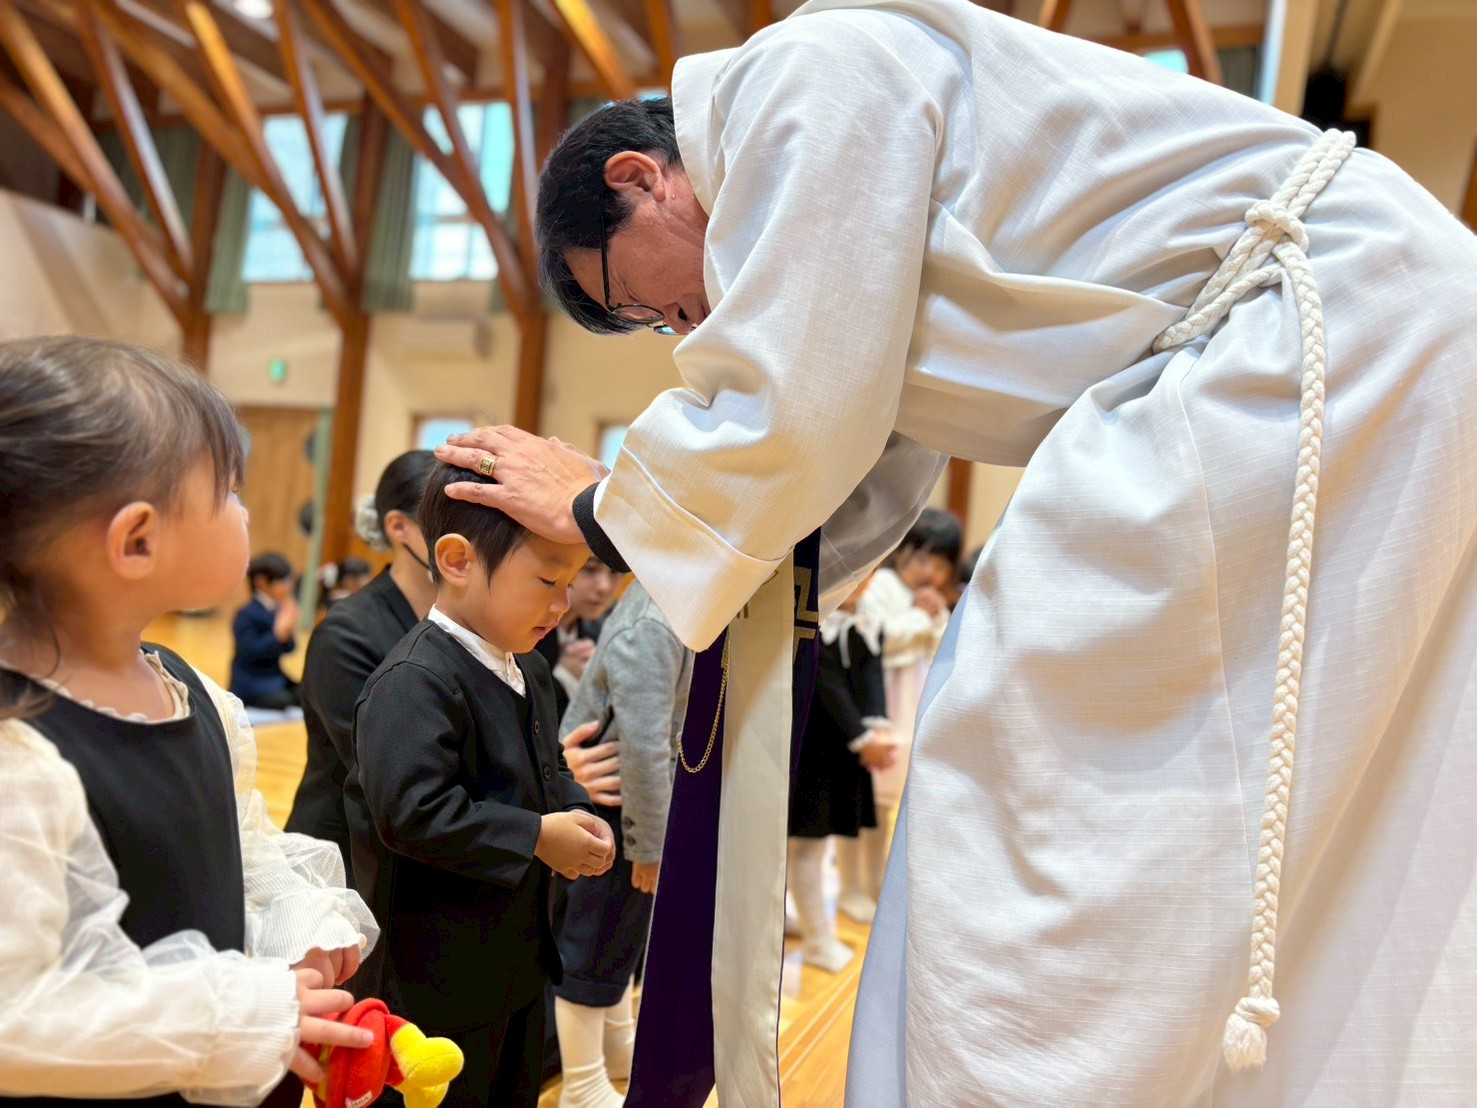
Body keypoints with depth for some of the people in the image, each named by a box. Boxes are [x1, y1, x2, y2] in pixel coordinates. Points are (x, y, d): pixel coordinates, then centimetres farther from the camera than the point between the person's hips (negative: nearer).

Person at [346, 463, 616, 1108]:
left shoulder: (529, 672, 5)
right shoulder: (415, 682, -24)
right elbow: (412, 813, -31)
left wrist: (575, 816, -5)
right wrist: (537, 837, -24)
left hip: (521, 953, 9)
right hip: (438, 975, -9)